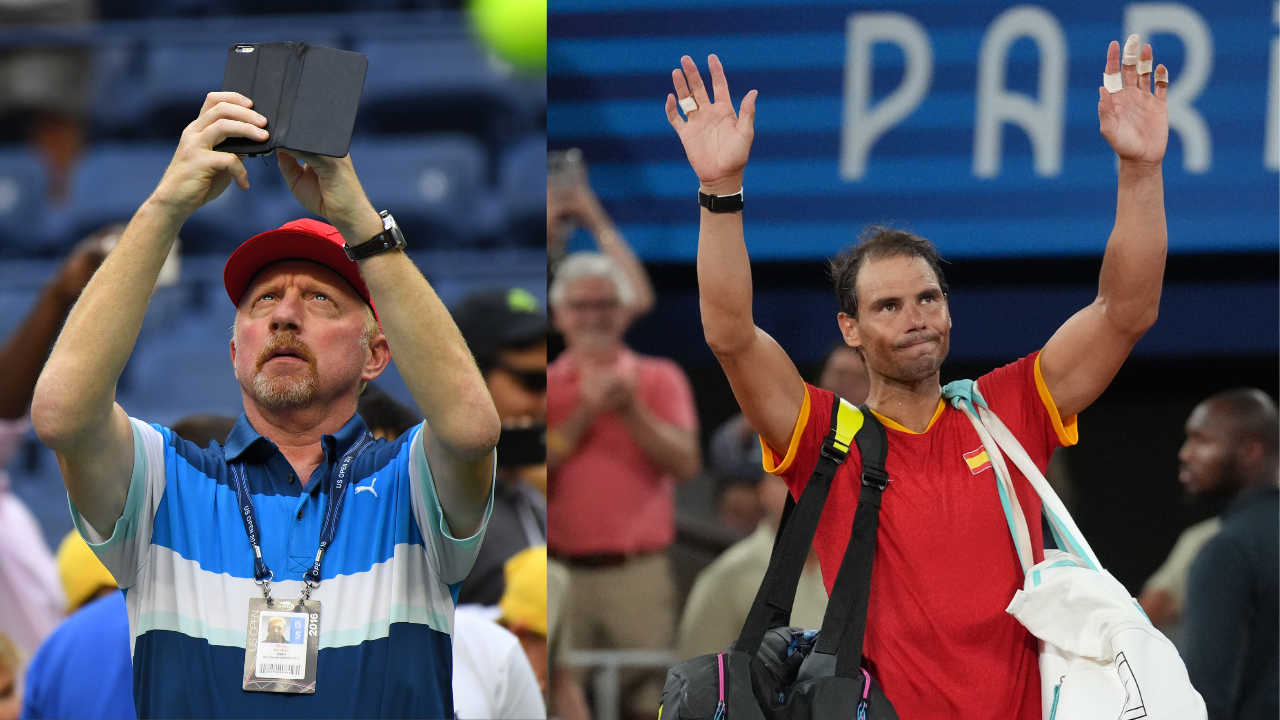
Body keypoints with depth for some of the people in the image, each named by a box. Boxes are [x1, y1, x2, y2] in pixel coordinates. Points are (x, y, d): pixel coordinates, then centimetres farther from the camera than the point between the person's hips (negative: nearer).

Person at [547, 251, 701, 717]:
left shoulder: (660, 379, 12)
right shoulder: (544, 385, 10)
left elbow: (685, 464, -1)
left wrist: (630, 410, -10)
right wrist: (587, 411, -9)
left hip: (639, 570, 0)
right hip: (561, 571, 0)